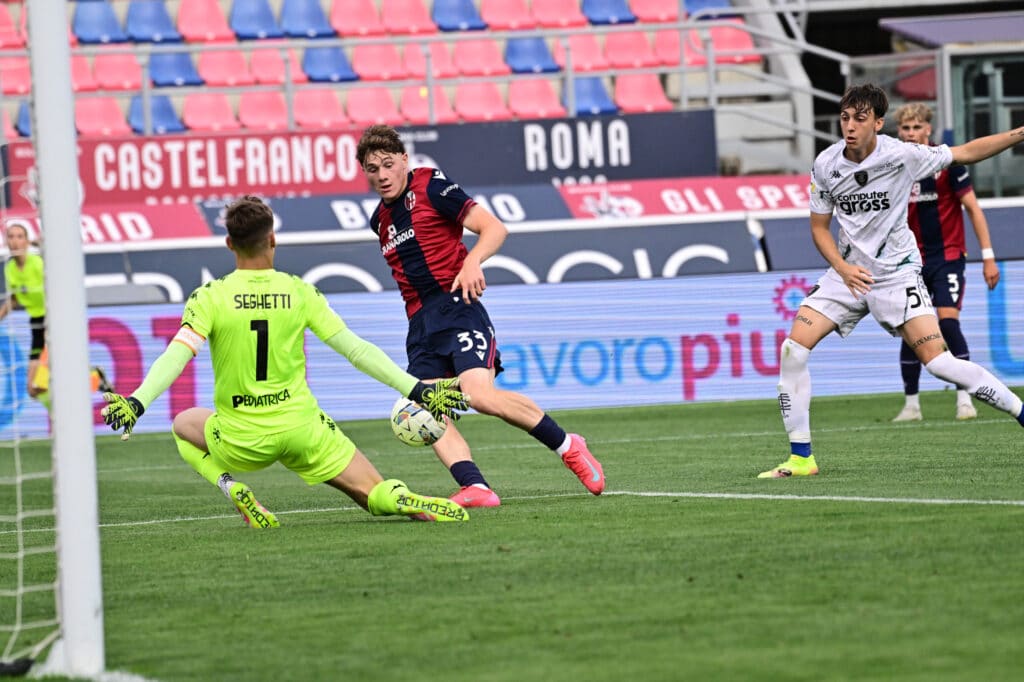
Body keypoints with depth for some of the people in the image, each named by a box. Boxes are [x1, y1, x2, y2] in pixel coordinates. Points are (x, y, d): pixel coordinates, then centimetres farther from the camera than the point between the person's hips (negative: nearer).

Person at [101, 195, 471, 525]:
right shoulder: (300, 293, -2)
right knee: (376, 494, 10)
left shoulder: (210, 298, -7)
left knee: (184, 425, 31)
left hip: (242, 441, -1)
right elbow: (357, 350, -3)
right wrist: (418, 390, 2)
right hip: (302, 428, 1)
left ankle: (231, 487, 2)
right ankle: (405, 500, -30)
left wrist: (137, 403, -22)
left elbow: (174, 358, -19)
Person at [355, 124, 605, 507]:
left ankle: (567, 447, -8)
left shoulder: (431, 187, -2)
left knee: (480, 395, -25)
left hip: (456, 306, -7)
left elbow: (494, 228, -8)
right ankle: (475, 487, -27)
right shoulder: (380, 219, 19)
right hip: (420, 324, 7)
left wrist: (473, 261, -26)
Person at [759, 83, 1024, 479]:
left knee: (936, 360, -18)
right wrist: (843, 268, -11)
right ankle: (801, 457, -3)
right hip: (849, 271, 4)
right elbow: (819, 228, 6)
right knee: (794, 346, -11)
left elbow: (968, 152, -3)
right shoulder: (826, 166, -4)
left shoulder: (901, 156, -14)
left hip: (896, 271, -4)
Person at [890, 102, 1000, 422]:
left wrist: (988, 256, -10)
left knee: (947, 321, -17)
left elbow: (973, 208, -7)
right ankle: (911, 404, 11)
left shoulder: (946, 162, -9)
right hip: (913, 260, 4)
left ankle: (965, 400, -10)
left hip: (948, 256, -4)